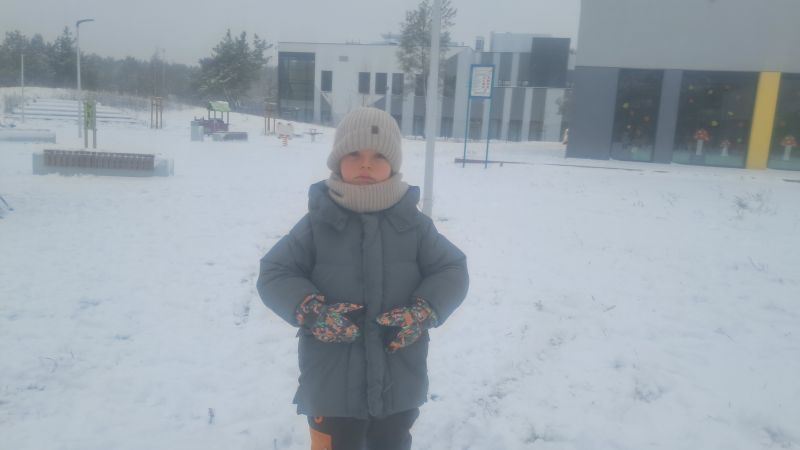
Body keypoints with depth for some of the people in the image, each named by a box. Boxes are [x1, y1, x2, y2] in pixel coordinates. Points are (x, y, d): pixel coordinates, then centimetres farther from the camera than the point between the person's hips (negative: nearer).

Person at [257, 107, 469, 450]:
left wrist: (421, 314, -16)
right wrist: (314, 312, -20)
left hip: (399, 383, 2)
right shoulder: (318, 222, -7)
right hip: (332, 384, -2)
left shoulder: (413, 222, -3)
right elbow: (274, 274, -4)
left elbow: (451, 271, 1)